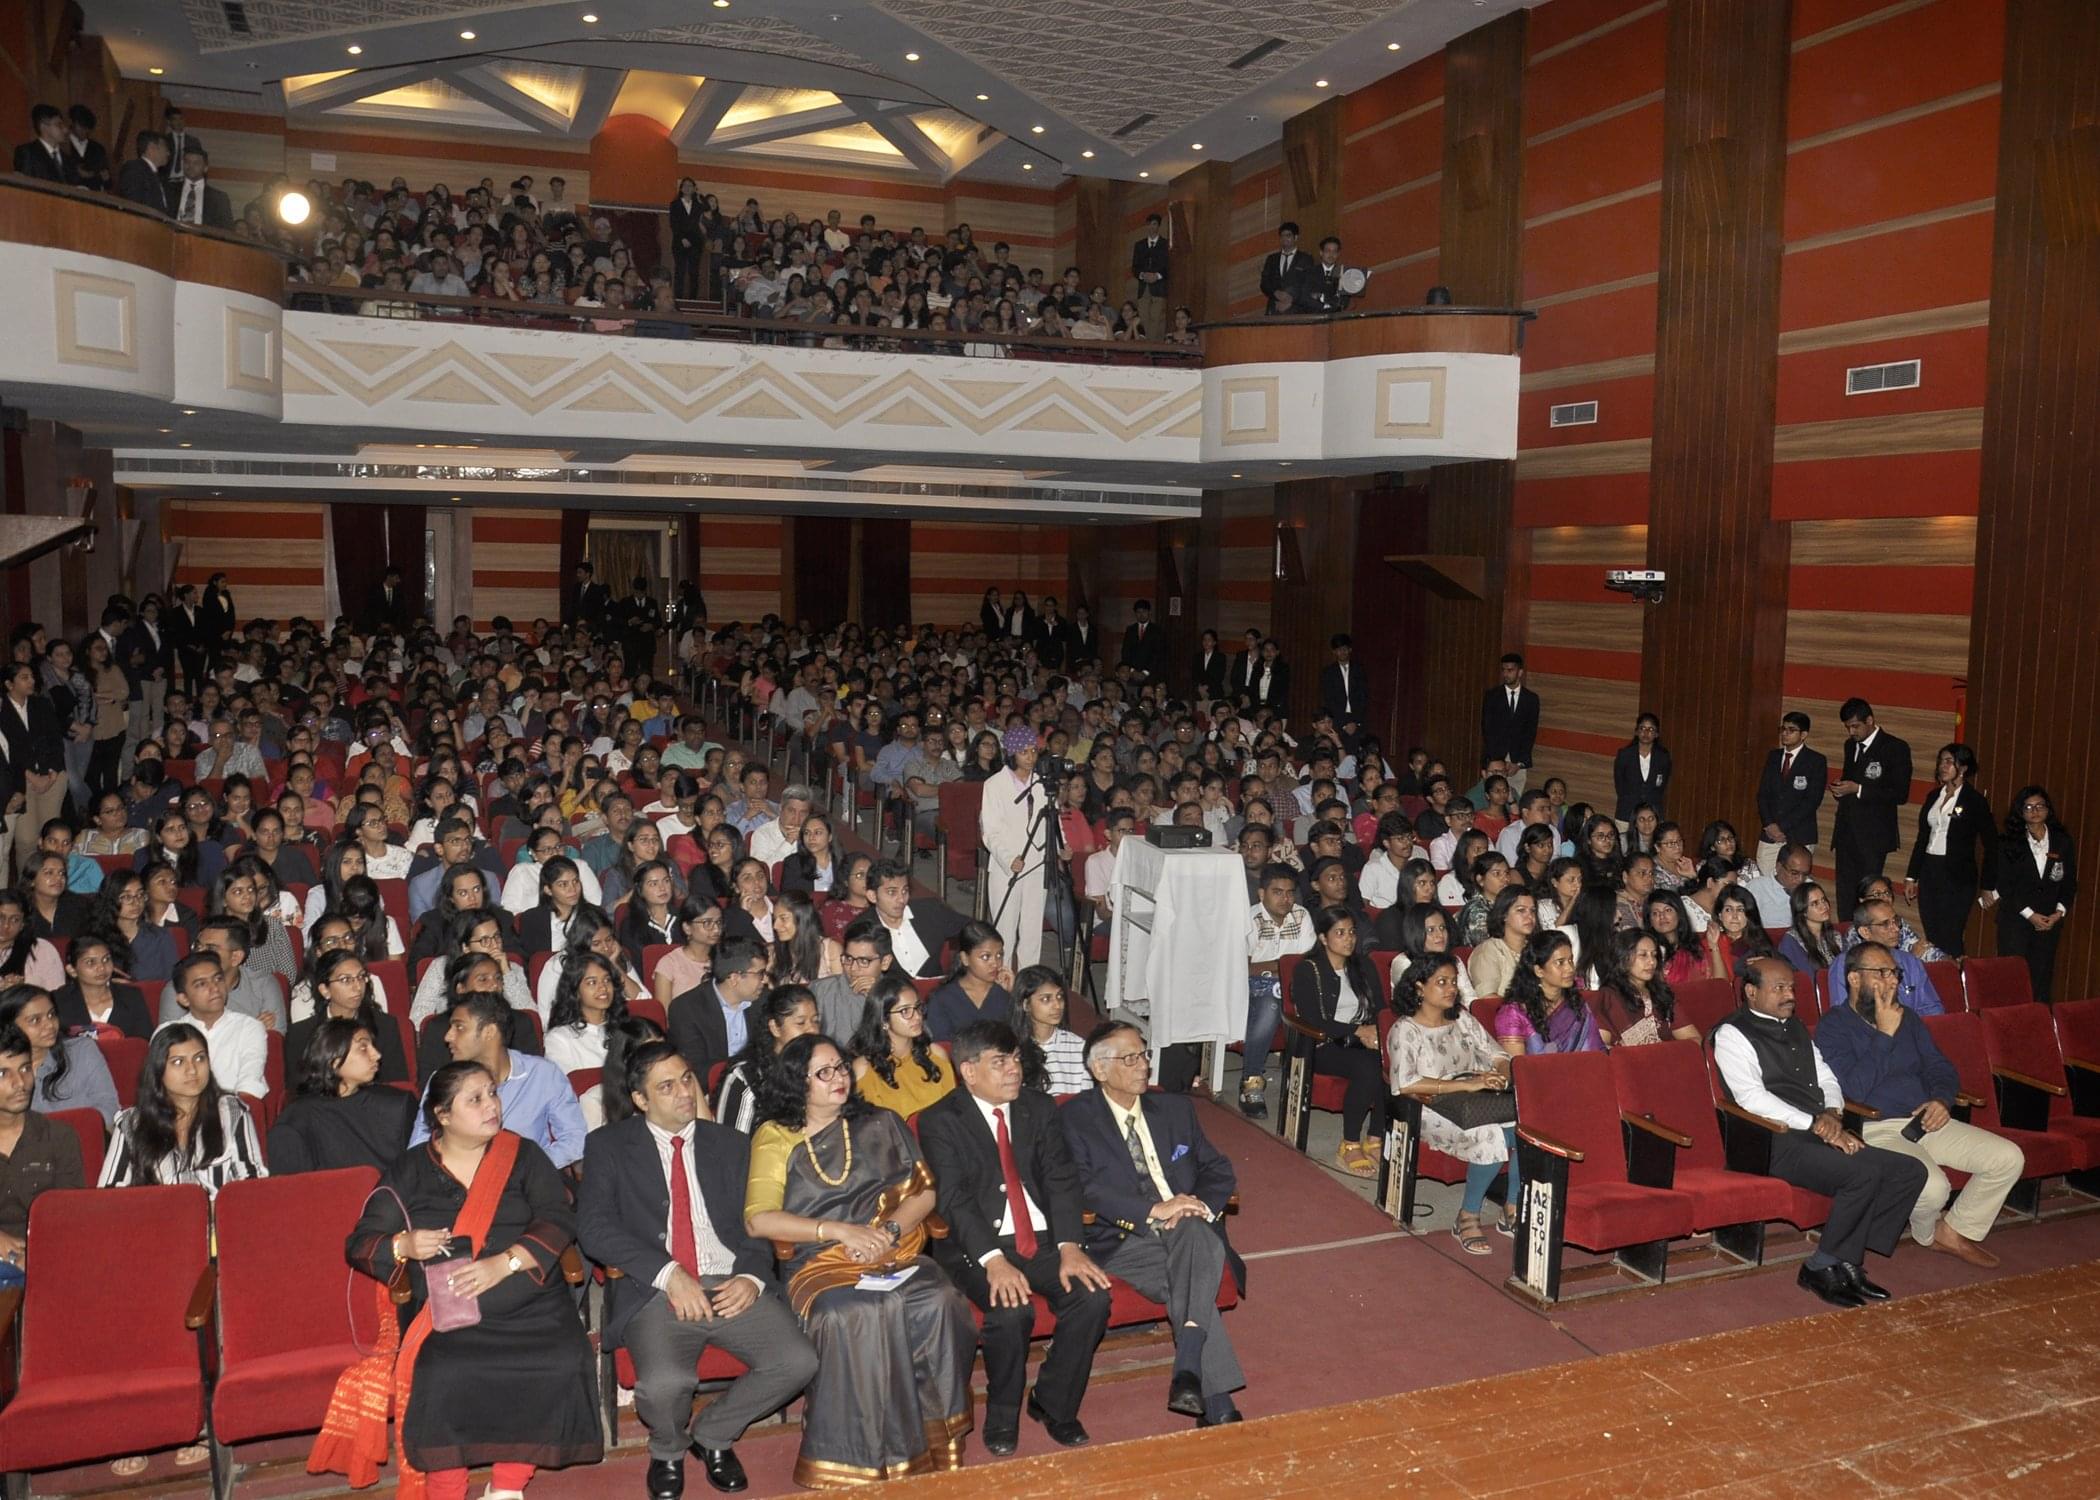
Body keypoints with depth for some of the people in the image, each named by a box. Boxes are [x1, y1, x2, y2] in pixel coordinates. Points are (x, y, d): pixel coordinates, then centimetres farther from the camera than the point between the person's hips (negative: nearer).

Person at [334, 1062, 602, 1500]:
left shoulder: (523, 1155, 11)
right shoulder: (409, 1170, 13)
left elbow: (560, 1221, 0)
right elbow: (359, 1246, 13)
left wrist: (504, 1263, -16)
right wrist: (403, 1246, -10)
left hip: (531, 1308, 0)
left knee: (564, 1365, -28)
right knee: (439, 1377, -33)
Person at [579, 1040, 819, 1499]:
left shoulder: (731, 1144, 17)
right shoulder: (609, 1146, 8)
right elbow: (594, 1227, -5)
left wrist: (751, 1277, -10)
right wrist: (668, 1274, -16)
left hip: (732, 1285, 3)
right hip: (656, 1290, -3)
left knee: (798, 1362, -20)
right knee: (664, 1383, -32)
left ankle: (712, 1436, 10)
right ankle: (668, 1451, 7)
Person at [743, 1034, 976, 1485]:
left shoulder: (880, 1124, 18)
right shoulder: (775, 1136, 9)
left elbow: (923, 1191, 14)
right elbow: (758, 1219, -3)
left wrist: (890, 1231, -7)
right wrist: (839, 1231, -13)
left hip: (897, 1254, 3)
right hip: (820, 1263, -2)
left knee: (939, 1303, -30)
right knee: (854, 1317, -36)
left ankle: (934, 1446, -16)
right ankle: (863, 1461, -23)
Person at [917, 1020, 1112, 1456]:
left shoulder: (1039, 1108, 10)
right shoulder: (939, 1122, -3)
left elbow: (1061, 1179, 2)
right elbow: (955, 1200, -13)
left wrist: (1069, 1247, -14)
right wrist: (994, 1261, -27)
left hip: (1044, 1240, 4)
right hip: (977, 1248, -4)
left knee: (1093, 1296, -21)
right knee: (1012, 1310, -31)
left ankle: (1054, 1404, 3)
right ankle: (1002, 1415, -3)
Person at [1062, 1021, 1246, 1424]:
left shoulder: (1176, 1108, 19)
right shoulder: (1075, 1119, 3)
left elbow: (1218, 1169, 16)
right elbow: (1085, 1189, -11)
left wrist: (1202, 1205, -8)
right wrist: (1154, 1210, -22)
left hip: (1191, 1229, 3)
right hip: (1124, 1241, -3)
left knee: (1196, 1233, -34)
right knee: (1186, 1284, -33)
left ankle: (1189, 1371, -41)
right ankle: (1217, 1403, -31)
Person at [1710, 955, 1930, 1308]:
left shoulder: (1795, 1028, 22)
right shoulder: (1732, 1034, -5)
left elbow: (1826, 1078, 22)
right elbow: (1752, 1097, -15)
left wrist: (1832, 1113, -1)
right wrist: (1816, 1125, -18)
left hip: (1825, 1133, 9)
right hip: (1779, 1142, -9)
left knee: (1911, 1171, -6)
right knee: (1863, 1173, -29)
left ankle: (1847, 1262, -4)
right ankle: (1822, 1267, -12)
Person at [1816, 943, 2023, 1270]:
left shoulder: (1906, 1017, 17)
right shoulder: (1833, 1028, -6)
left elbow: (1940, 1067, 18)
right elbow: (1853, 1090, -18)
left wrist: (1942, 1099, -5)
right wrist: (1884, 1035, -17)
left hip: (1925, 1120, 7)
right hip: (1876, 1129, -7)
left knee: (2009, 1158, -7)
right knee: (1933, 1186, -32)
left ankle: (1956, 1231, 10)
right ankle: (1928, 1235, 6)